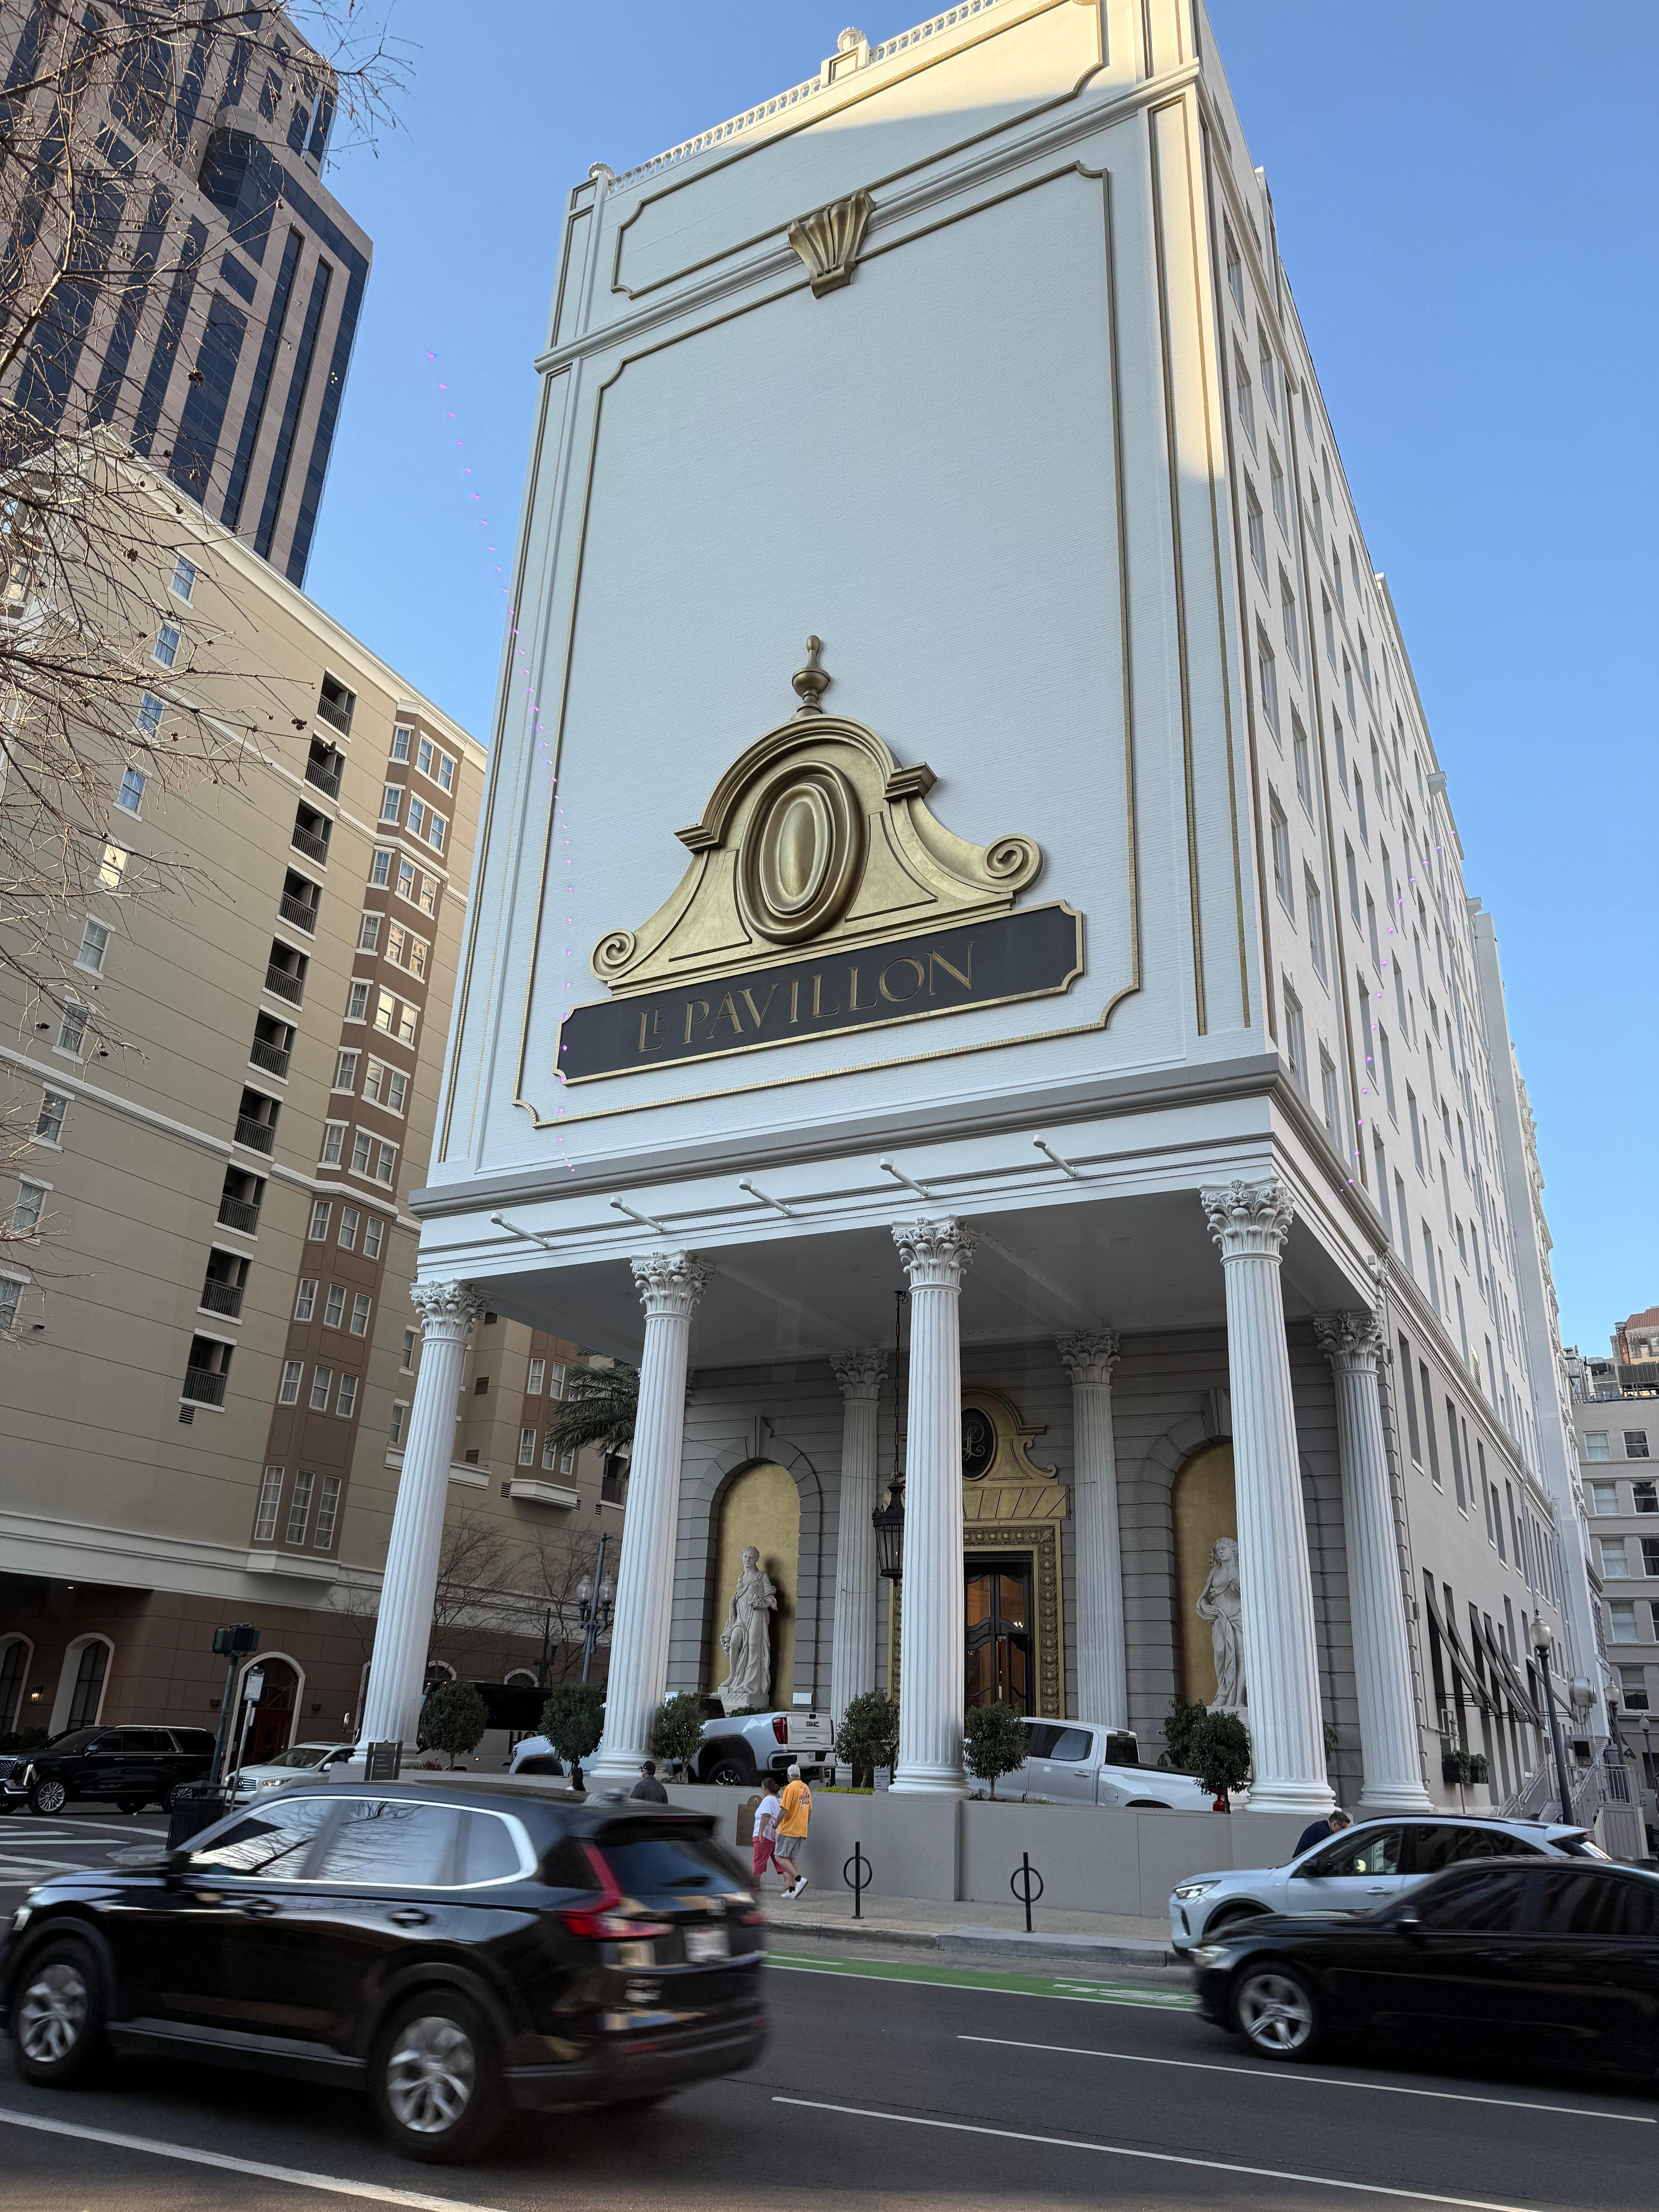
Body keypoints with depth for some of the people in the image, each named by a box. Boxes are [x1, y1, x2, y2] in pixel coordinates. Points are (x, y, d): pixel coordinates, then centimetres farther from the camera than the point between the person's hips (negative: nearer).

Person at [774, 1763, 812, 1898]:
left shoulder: (791, 1787, -13)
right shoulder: (806, 1788, 11)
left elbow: (784, 1811, -18)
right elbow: (810, 1812, 17)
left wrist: (775, 1827, -10)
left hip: (788, 1831, -8)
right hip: (801, 1831, 8)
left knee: (780, 1857, -4)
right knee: (793, 1859, 12)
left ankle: (800, 1879, -16)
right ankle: (792, 1890, 9)